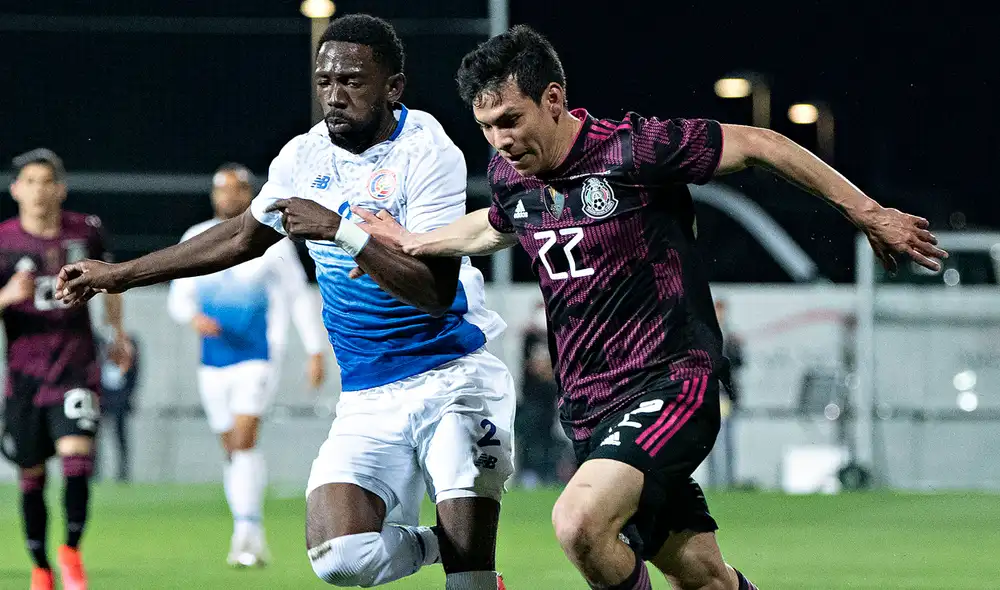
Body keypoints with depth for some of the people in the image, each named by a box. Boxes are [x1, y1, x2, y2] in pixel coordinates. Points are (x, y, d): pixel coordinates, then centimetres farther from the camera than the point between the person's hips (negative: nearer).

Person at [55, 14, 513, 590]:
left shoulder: (427, 152, -13)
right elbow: (243, 237, 24)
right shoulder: (305, 157, 5)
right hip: (368, 399, 5)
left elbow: (436, 292, -22)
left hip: (454, 375, -5)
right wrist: (121, 275, 29)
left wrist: (341, 230, -27)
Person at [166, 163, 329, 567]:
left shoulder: (271, 240, -2)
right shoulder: (195, 240, 6)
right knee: (232, 450, 8)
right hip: (213, 363, 4)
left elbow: (299, 296, 5)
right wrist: (194, 318, -12)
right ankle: (252, 537, 17)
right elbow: (178, 298, 11)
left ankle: (247, 530, -22)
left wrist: (315, 352, 2)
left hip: (257, 359, -4)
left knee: (243, 440, -20)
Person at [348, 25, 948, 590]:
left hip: (671, 386, -7)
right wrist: (411, 242, 35)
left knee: (579, 521, -29)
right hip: (589, 409, 7)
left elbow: (758, 145, -9)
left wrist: (868, 212, -6)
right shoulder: (510, 176, 5)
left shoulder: (633, 149, -16)